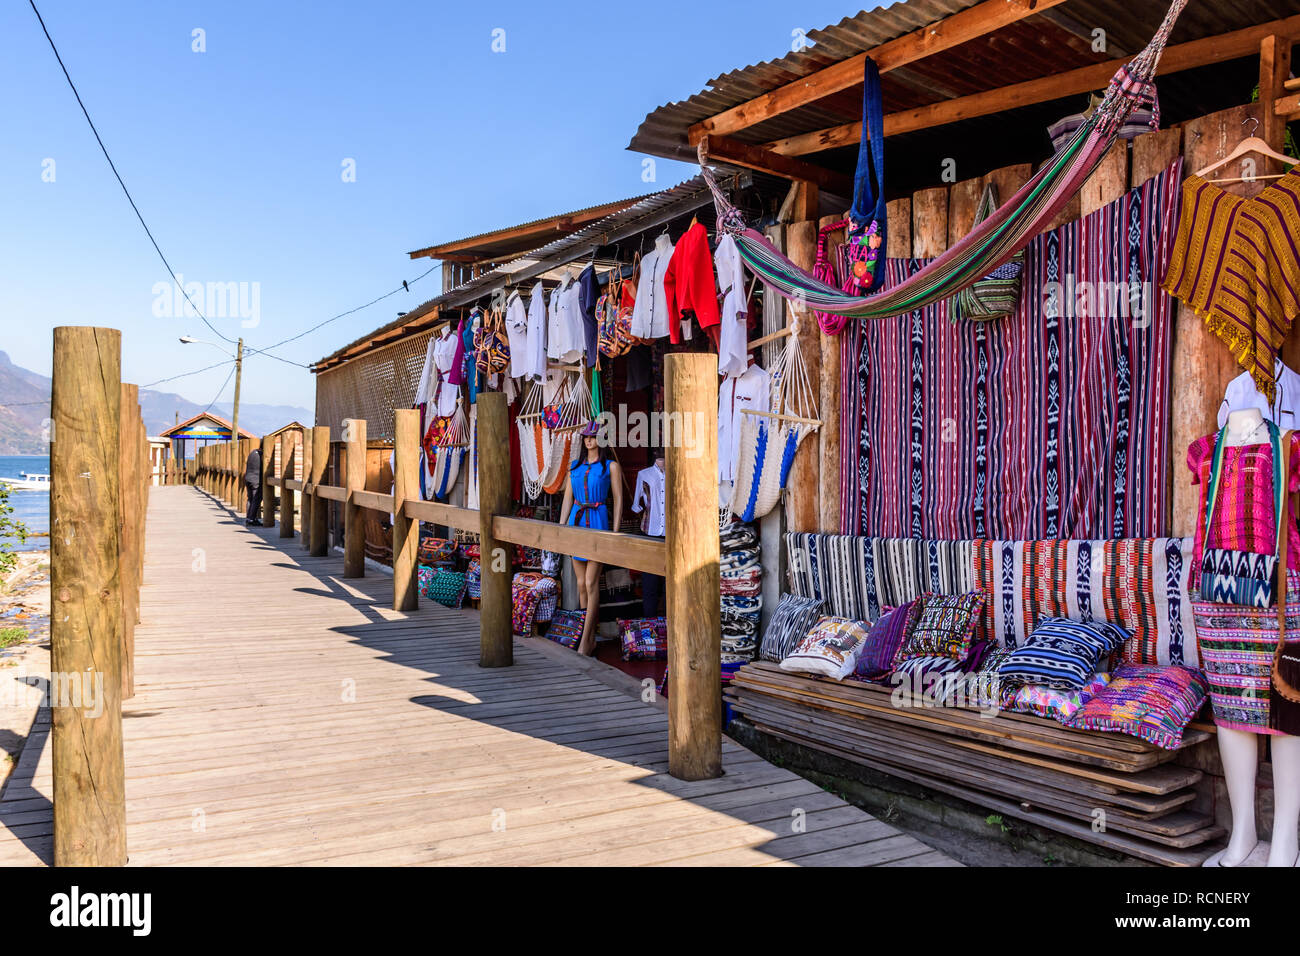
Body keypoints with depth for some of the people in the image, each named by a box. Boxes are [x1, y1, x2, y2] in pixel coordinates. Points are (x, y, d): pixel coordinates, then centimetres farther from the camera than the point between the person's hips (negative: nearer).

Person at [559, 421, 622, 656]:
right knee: (581, 584, 6)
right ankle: (591, 639, 15)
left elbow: (618, 500, -1)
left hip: (598, 522, -5)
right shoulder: (575, 466, 13)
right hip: (576, 522, 5)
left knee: (591, 583, -10)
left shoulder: (610, 466, 0)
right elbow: (567, 498, 13)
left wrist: (615, 532, -7)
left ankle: (585, 642, -8)